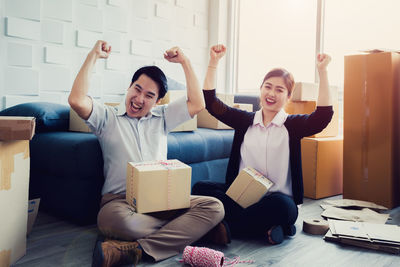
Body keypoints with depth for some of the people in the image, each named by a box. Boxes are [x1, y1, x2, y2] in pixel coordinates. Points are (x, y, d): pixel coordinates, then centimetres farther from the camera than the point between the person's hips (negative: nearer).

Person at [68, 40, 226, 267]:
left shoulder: (161, 117, 21)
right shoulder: (108, 117, 10)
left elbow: (197, 104, 11)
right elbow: (77, 101, -9)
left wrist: (184, 61, 11)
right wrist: (94, 56, -3)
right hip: (120, 200, -4)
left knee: (214, 207, -23)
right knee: (114, 220, -41)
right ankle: (191, 229, -22)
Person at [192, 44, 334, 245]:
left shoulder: (293, 124, 5)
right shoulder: (245, 121, 12)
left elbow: (323, 116, -13)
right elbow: (211, 103, 5)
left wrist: (322, 71, -18)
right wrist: (213, 63, -1)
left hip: (276, 197, -3)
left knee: (283, 206, -38)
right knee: (200, 189, -22)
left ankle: (227, 225, -17)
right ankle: (265, 230, -20)